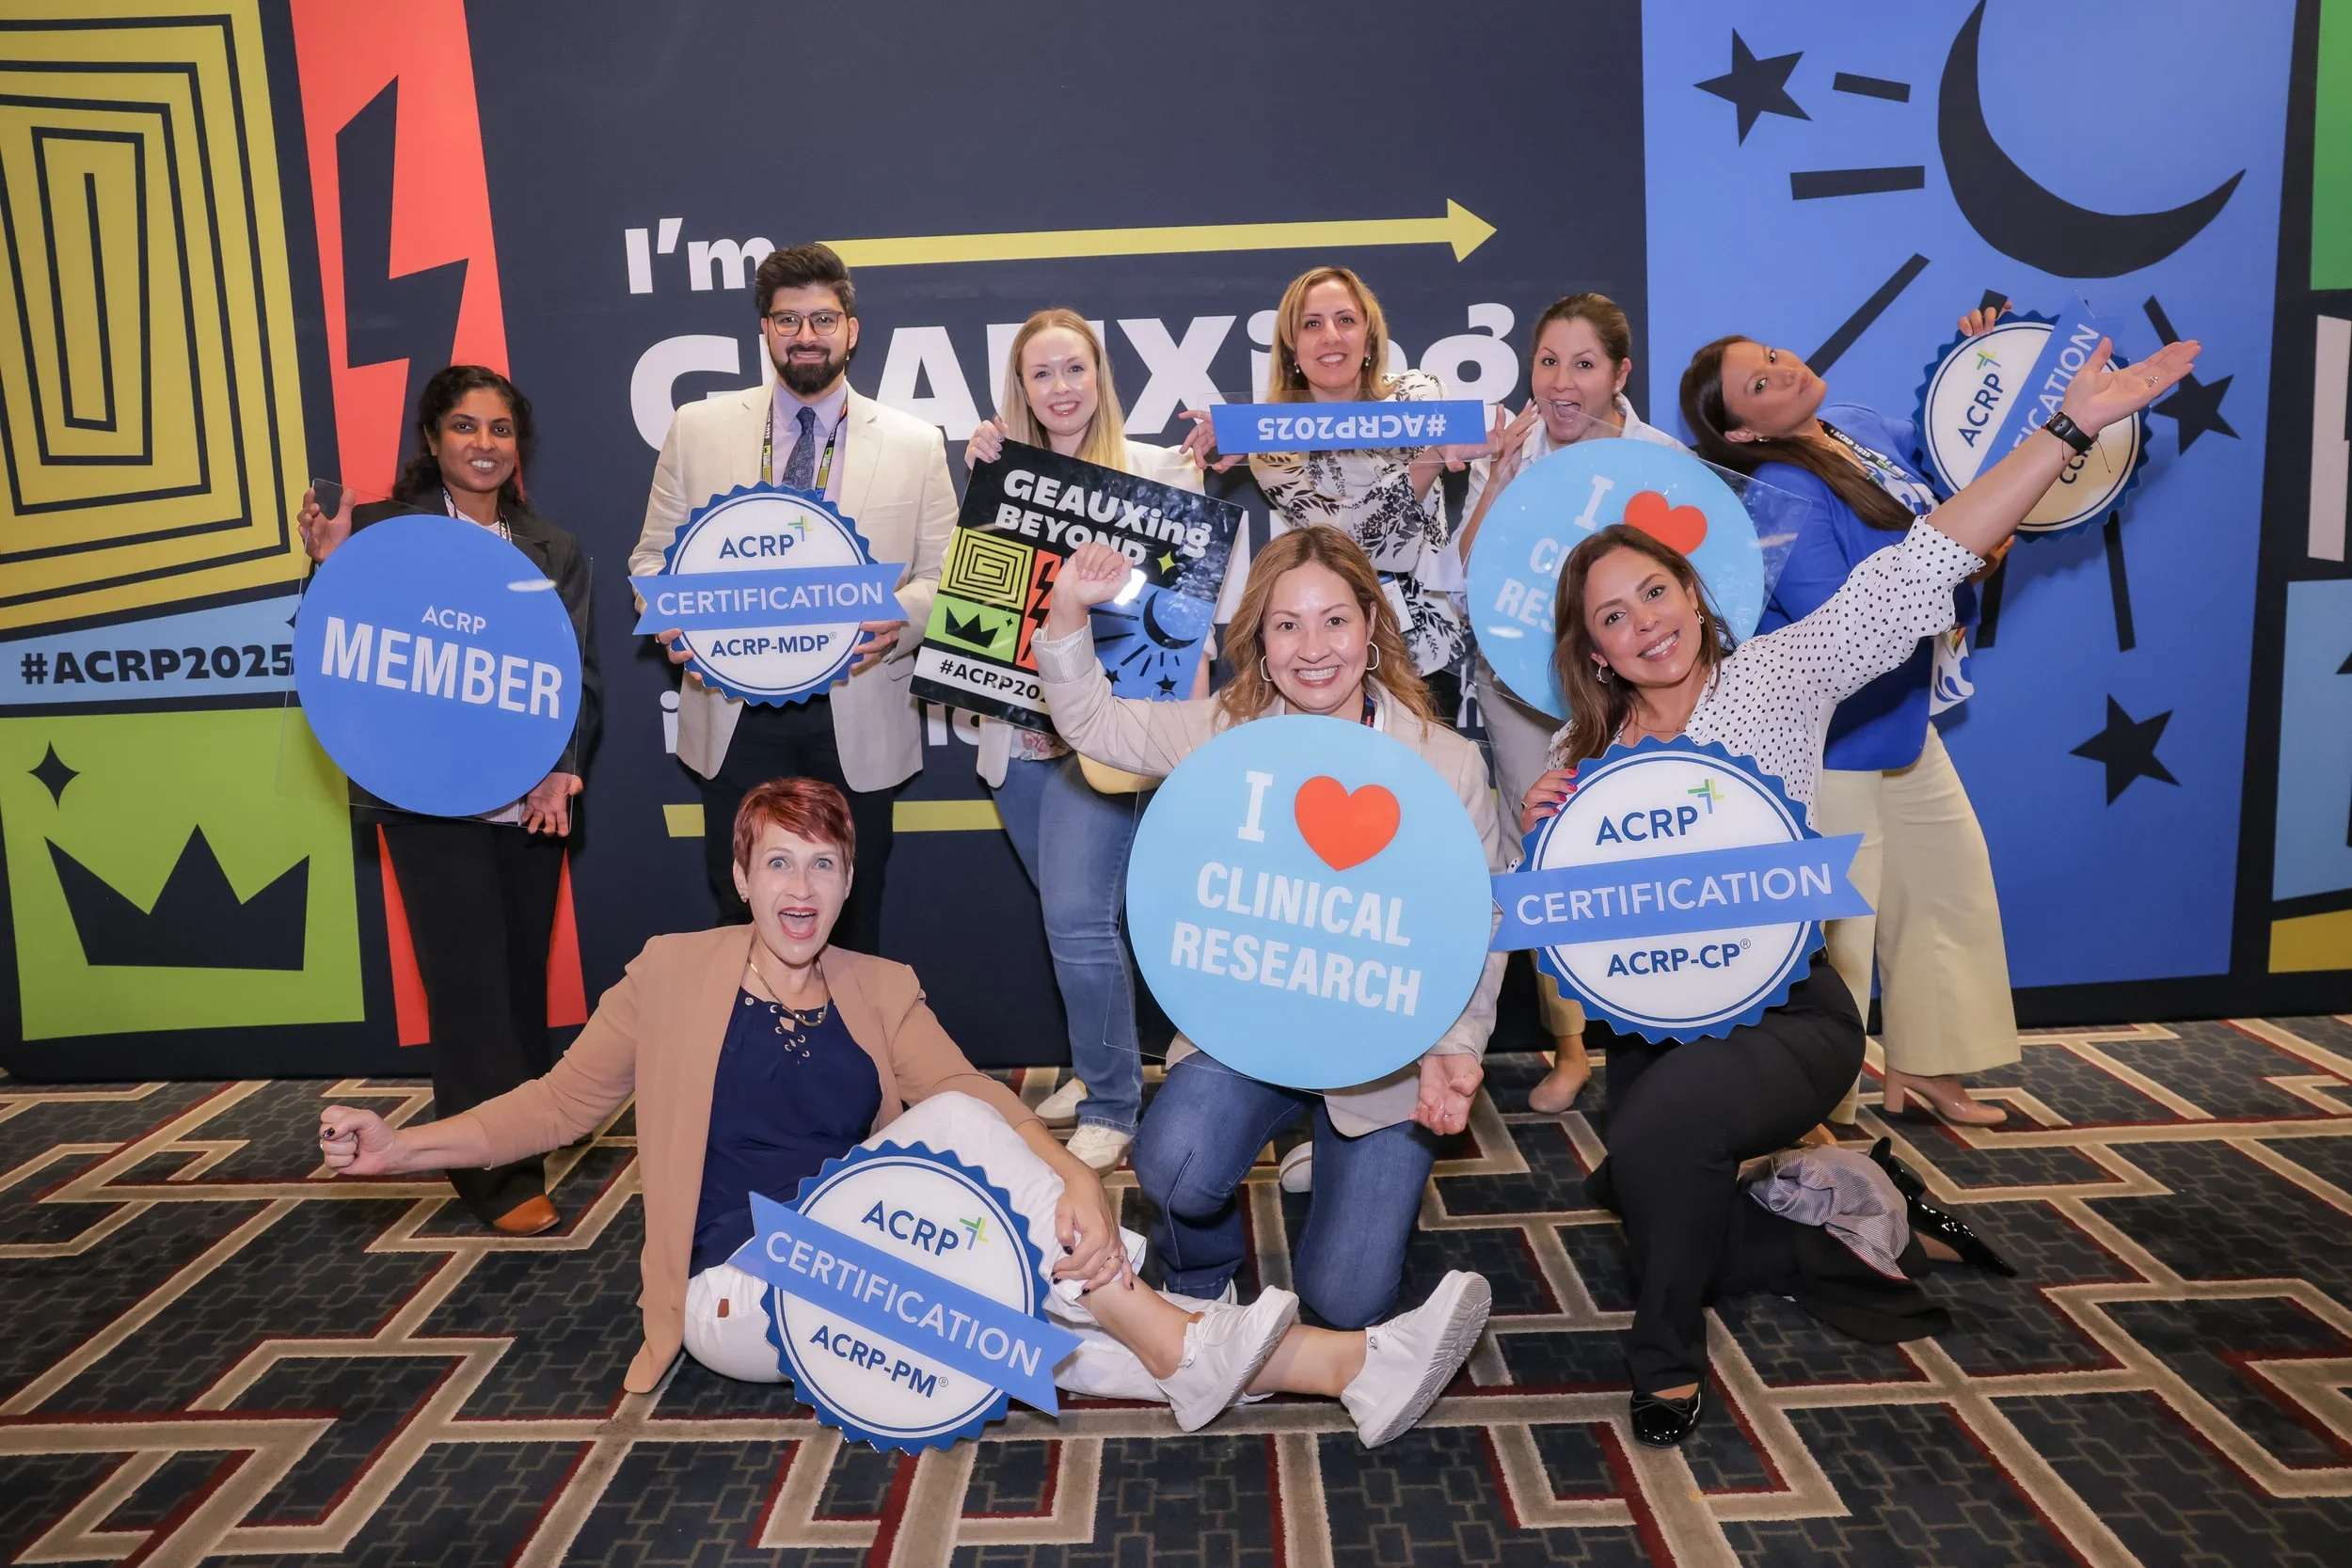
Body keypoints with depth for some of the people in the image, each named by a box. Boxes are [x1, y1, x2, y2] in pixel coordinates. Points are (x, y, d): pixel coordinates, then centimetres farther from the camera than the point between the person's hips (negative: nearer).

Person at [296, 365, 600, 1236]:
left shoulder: (554, 549, 9)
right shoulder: (382, 529, 0)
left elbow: (582, 674, 4)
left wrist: (562, 769, -11)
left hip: (531, 798, 3)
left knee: (523, 977, 12)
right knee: (470, 982, -3)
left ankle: (527, 1133, 28)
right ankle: (500, 1174, 4)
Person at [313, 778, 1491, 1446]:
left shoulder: (879, 992, 10)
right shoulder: (674, 972, 4)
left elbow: (978, 1086, -5)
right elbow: (565, 1101, 10)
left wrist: (1076, 1182, -24)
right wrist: (404, 1145, -3)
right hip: (737, 1295, -3)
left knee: (1037, 1327, -26)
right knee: (954, 1132, -27)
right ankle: (1179, 1338, -25)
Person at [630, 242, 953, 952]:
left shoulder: (915, 443, 2)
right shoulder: (699, 428, 4)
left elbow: (947, 577, 3)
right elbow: (653, 556, 8)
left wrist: (901, 617, -19)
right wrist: (673, 618, -14)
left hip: (855, 719, 0)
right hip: (736, 714, 1)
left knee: (849, 922, 12)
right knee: (742, 915, 11)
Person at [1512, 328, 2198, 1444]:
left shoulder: (1776, 678, -6)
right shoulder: (1582, 754, 5)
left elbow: (1915, 575, -17)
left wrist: (2071, 427, -24)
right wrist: (1537, 832, -13)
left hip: (1784, 1010, -5)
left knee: (1661, 1134, -29)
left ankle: (1670, 1354, -4)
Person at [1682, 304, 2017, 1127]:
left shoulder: (1857, 425, 3)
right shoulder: (1786, 497, -24)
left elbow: (1927, 441, 27)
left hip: (1900, 719, 9)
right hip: (1833, 737, -9)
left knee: (1952, 874, 17)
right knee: (1838, 916, -2)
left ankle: (1923, 1065, 33)